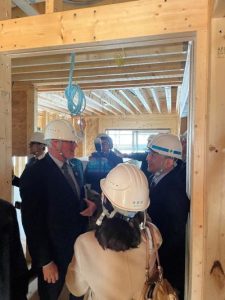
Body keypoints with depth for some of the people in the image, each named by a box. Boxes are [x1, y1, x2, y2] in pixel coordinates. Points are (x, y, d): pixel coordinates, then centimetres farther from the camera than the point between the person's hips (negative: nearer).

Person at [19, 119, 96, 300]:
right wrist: (45, 262, -16)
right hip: (53, 252, -6)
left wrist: (88, 206, -9)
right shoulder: (34, 174, -22)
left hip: (77, 247, 7)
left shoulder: (71, 168, 1)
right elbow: (33, 222, -20)